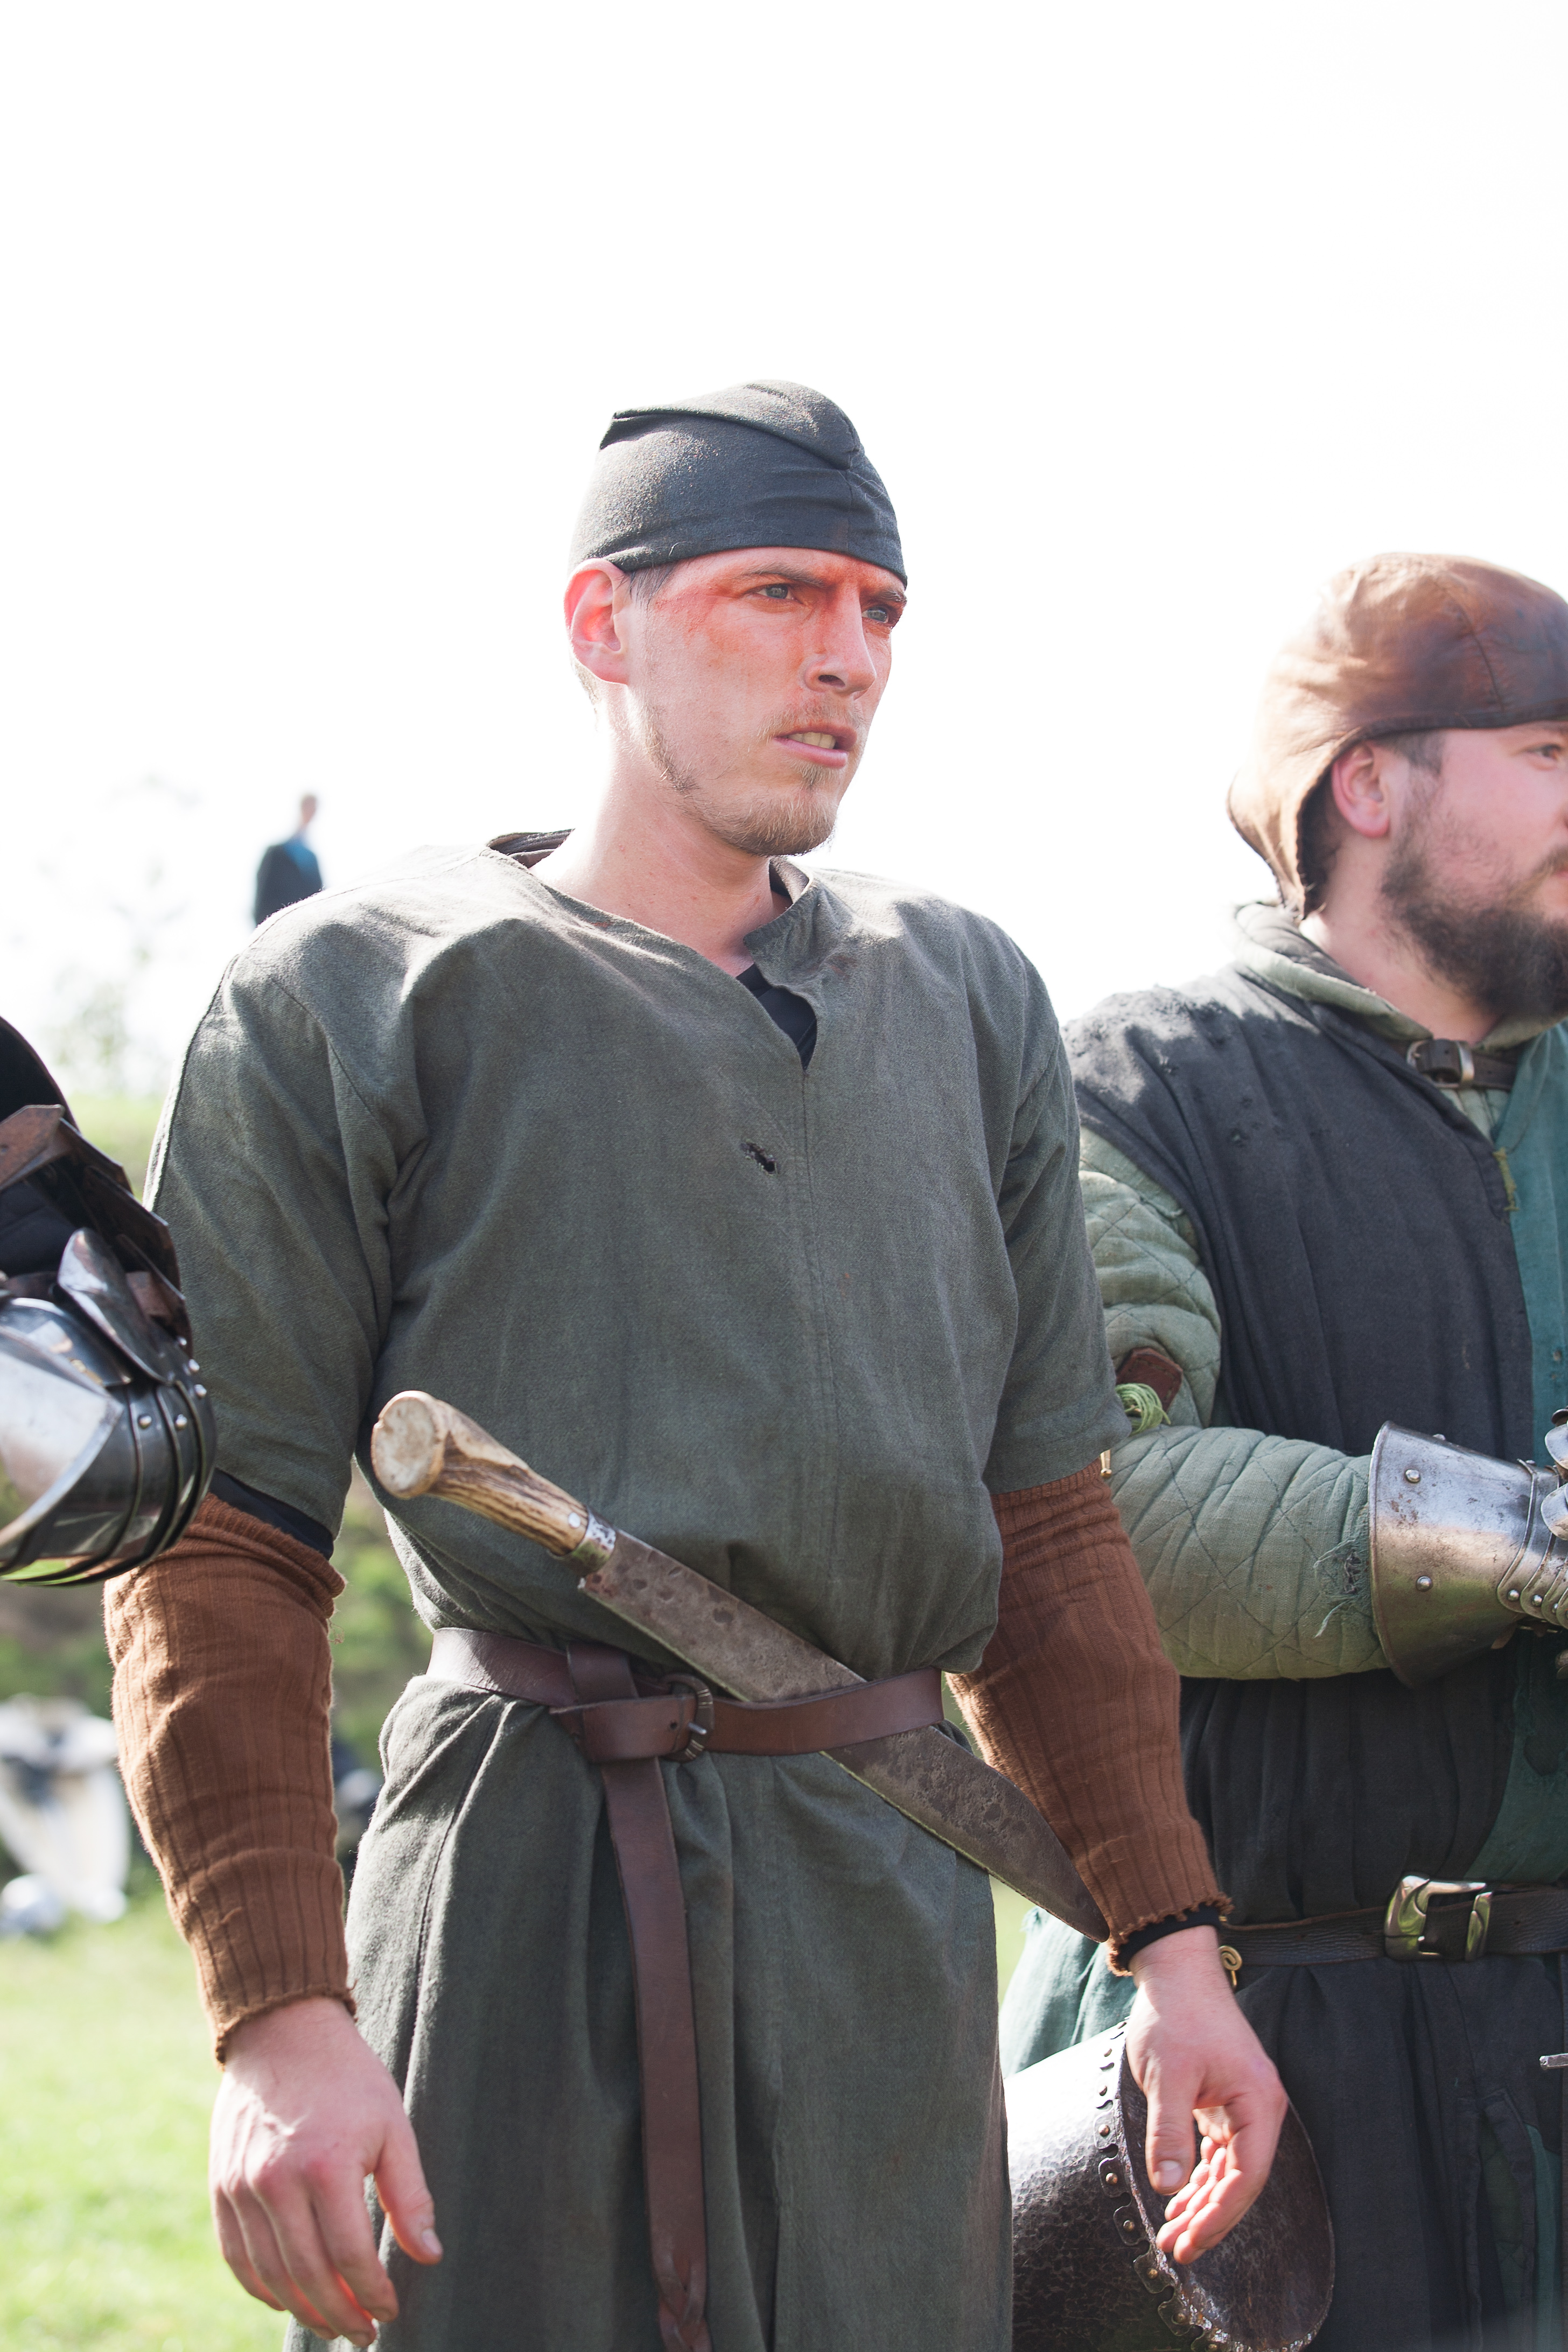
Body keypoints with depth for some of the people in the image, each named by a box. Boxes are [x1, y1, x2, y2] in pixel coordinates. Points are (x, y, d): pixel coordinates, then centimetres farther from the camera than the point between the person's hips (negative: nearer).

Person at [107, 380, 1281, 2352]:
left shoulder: (965, 1003, 17)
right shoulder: (353, 999, 1)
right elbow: (221, 1550, -4)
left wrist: (1168, 1937, 11)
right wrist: (277, 2016, -14)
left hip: (896, 1897, 5)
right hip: (522, 1892, -4)